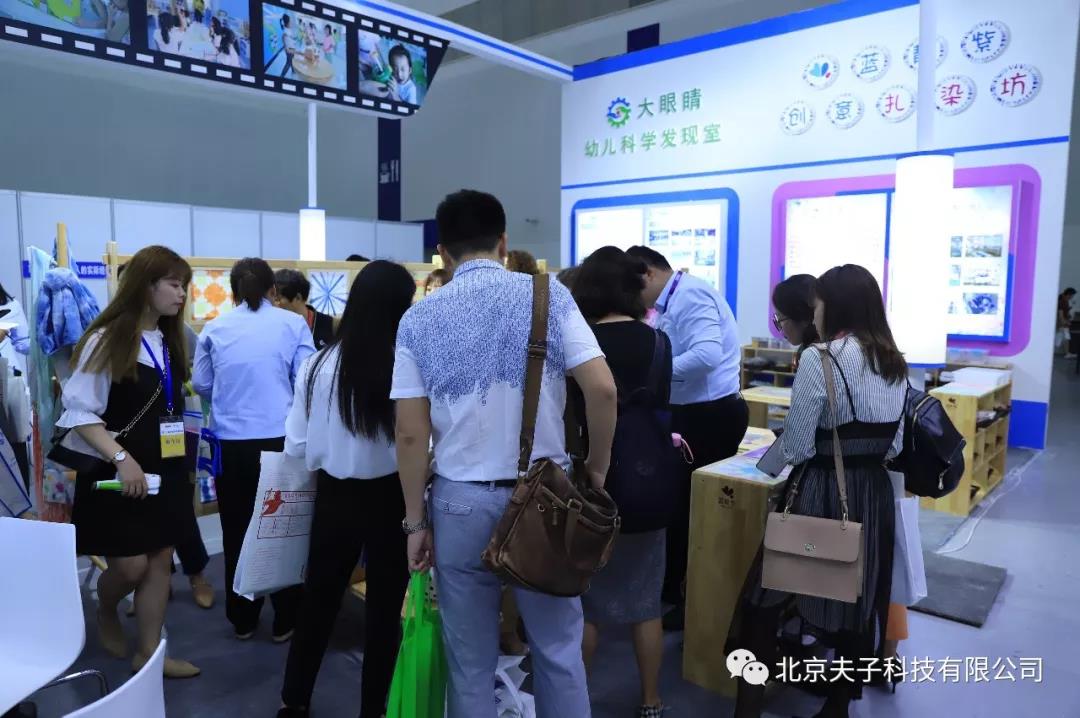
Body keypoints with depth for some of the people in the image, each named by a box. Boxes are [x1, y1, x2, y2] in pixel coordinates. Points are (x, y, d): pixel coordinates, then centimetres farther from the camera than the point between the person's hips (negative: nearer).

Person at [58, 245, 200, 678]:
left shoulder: (169, 341, 7)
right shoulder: (106, 340, -13)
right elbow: (79, 412, -15)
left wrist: (183, 465, 14)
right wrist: (122, 457, -24)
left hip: (166, 472, 6)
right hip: (119, 474, -6)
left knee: (160, 560, 9)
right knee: (130, 565, 1)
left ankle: (149, 653, 21)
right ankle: (105, 613, 35)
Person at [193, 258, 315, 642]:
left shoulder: (214, 328, 4)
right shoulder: (293, 324, -3)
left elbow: (201, 385, 12)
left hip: (231, 444, 2)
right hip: (281, 440, -2)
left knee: (237, 531, 15)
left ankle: (242, 620, 28)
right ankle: (284, 621, 21)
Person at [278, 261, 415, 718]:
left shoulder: (319, 364, -9)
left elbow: (297, 447, -4)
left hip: (334, 497, 3)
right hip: (391, 500, -3)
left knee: (318, 601, 21)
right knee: (384, 608, 17)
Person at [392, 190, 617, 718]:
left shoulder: (419, 319, -1)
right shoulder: (548, 296, -4)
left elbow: (411, 433, -4)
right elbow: (602, 388, -13)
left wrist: (416, 521, 4)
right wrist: (598, 466, 2)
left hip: (461, 501, 1)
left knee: (470, 660, 16)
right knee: (558, 648, 17)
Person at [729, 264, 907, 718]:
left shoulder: (820, 359, -16)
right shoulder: (895, 365, 6)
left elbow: (796, 446, -14)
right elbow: (894, 446, 11)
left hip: (821, 494, -7)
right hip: (875, 493, 7)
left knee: (766, 598, 4)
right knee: (859, 602, 18)